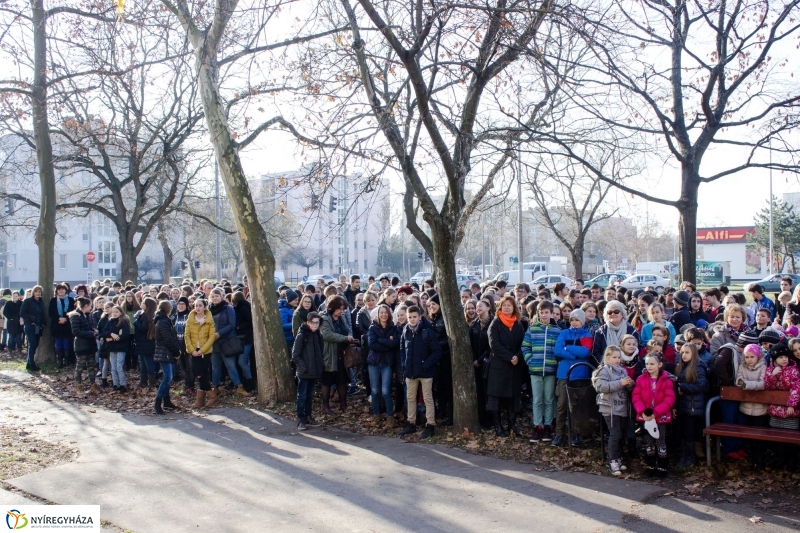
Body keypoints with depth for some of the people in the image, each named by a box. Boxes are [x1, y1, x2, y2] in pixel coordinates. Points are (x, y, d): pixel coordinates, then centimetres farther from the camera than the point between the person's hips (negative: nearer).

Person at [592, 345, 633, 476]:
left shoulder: (622, 371, 12)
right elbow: (601, 386, -23)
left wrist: (630, 384, -7)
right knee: (615, 435, -8)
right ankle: (612, 462, 1)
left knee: (623, 434, 13)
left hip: (622, 408, 7)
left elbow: (629, 389, 18)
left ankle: (618, 459, 27)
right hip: (610, 408, -7)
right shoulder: (603, 371, -8)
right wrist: (620, 383, -24)